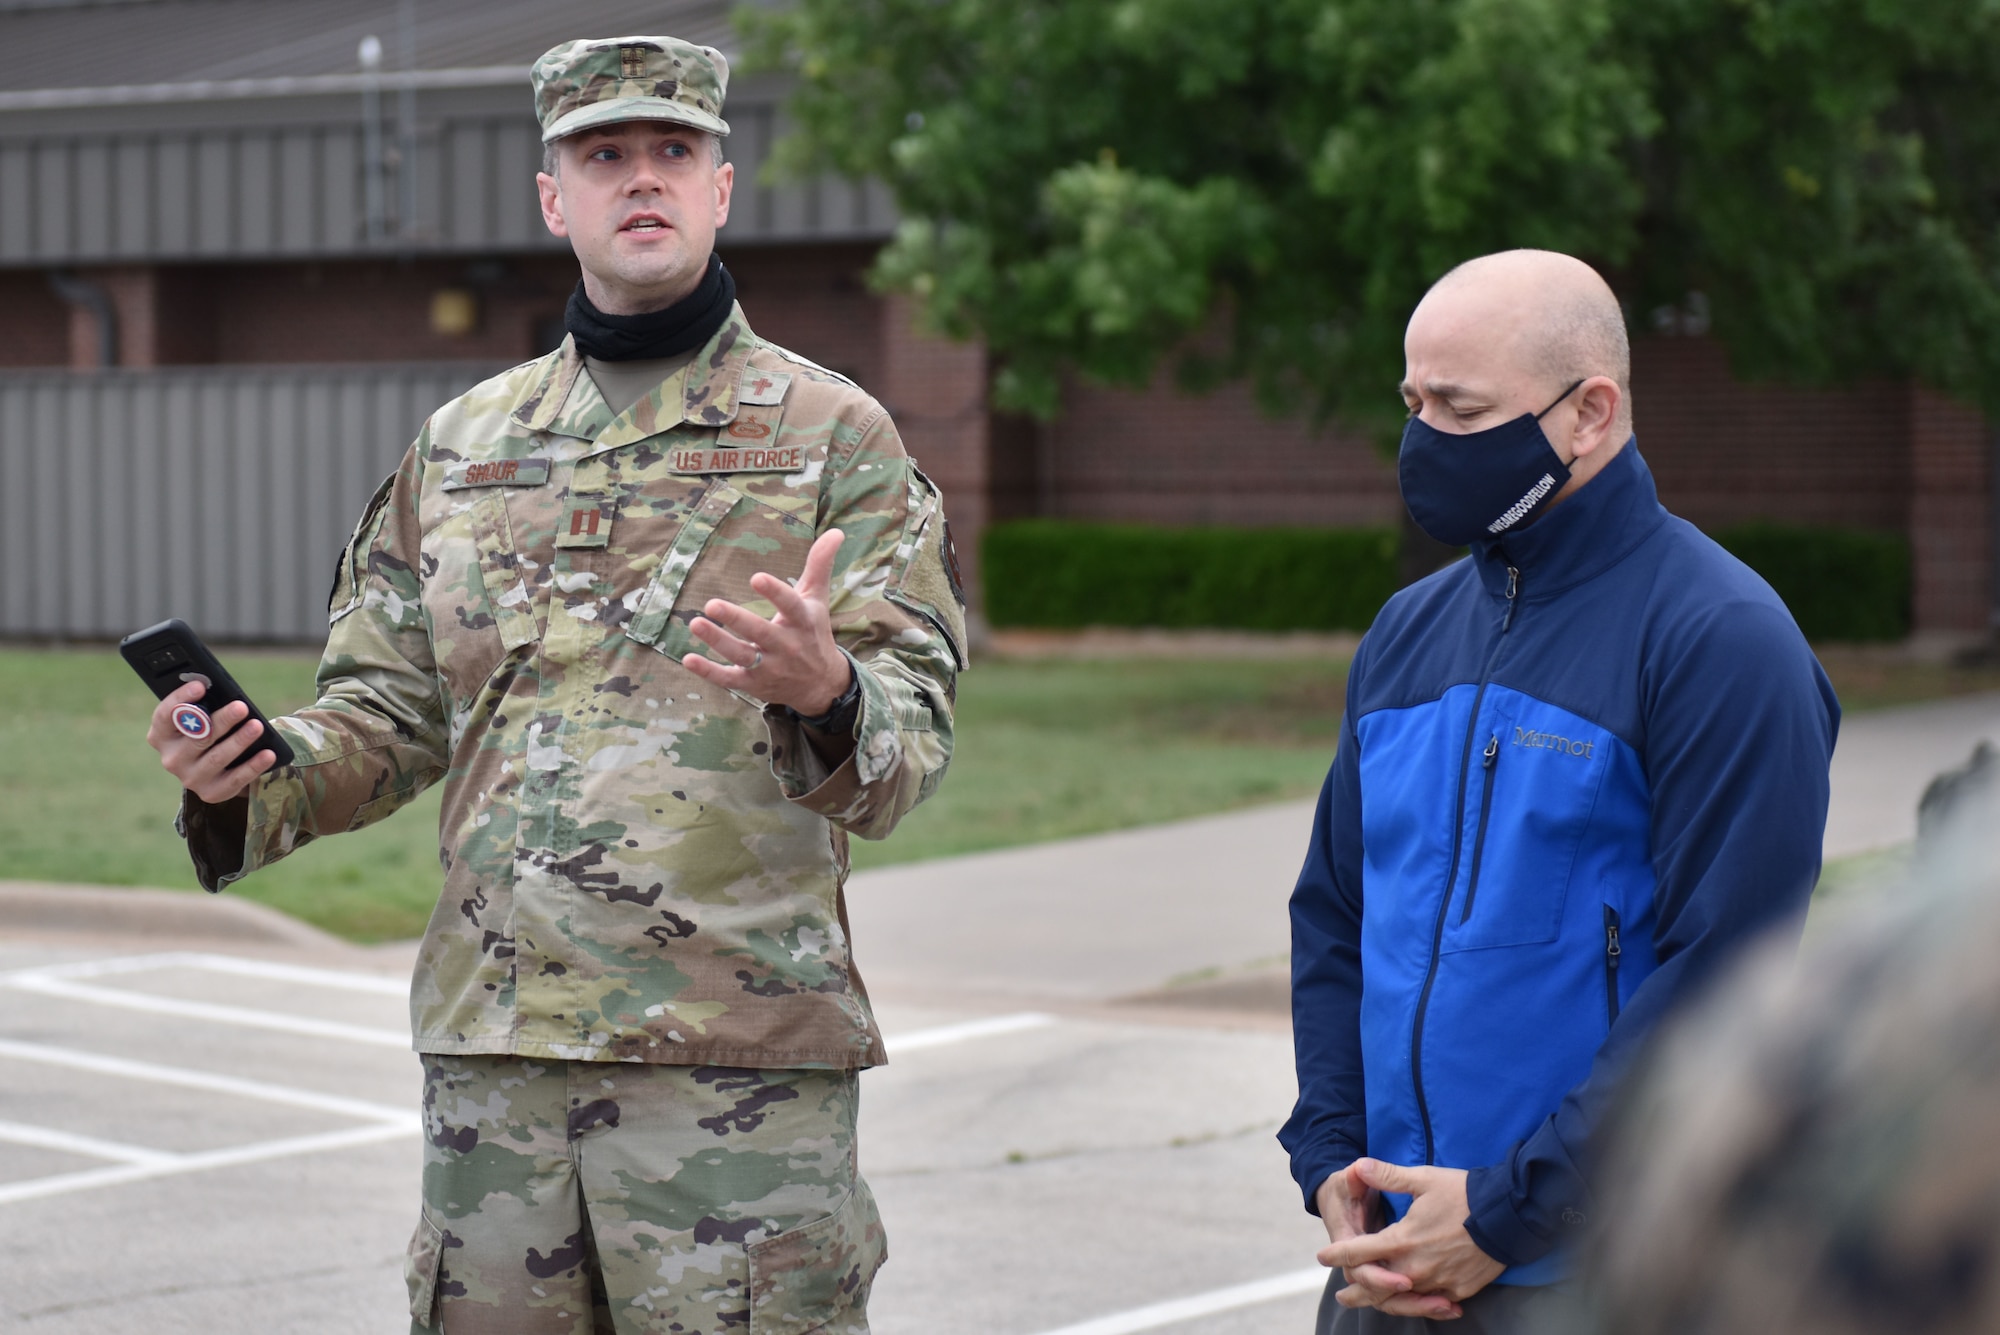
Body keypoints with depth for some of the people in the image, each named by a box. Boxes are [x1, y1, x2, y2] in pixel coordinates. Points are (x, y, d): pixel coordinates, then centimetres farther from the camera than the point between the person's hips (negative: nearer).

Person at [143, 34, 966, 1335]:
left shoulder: (830, 435, 2)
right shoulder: (462, 445, 14)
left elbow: (908, 745, -5)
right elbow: (388, 714, 16)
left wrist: (824, 690, -28)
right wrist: (253, 775, -5)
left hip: (739, 1044, -4)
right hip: (489, 1034, 4)